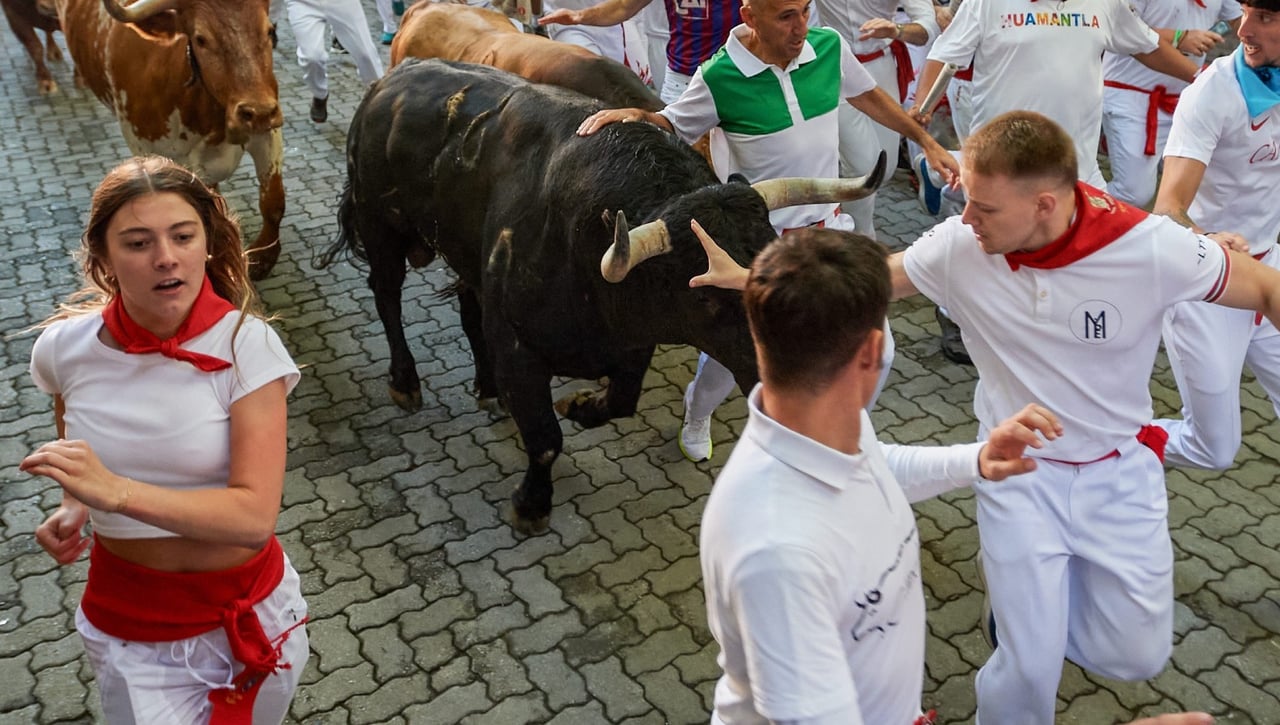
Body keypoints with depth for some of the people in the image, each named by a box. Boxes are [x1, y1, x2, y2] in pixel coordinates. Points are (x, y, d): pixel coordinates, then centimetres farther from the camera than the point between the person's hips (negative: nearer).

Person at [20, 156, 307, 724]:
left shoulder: (245, 344, -21)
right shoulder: (65, 347, -11)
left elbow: (255, 515, -27)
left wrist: (116, 491, -36)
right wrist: (73, 508, -7)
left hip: (246, 608, -1)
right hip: (129, 617, 1)